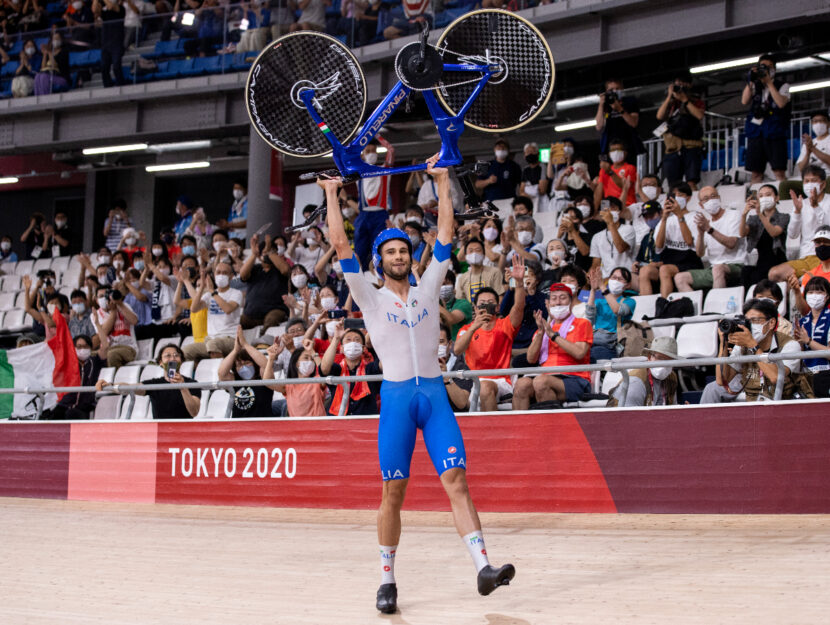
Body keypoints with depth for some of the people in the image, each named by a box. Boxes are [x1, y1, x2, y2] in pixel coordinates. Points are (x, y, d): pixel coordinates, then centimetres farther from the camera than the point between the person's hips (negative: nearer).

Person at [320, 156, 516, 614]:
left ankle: (483, 567, -17)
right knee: (393, 491, 0)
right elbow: (340, 244, 1)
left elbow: (445, 233, 11)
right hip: (396, 396, -1)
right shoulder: (371, 298, 6)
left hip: (434, 394, 1)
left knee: (456, 480, -9)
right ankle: (387, 579, 8)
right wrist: (332, 194, 3)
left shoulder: (427, 289, 13)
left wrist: (442, 182, 10)